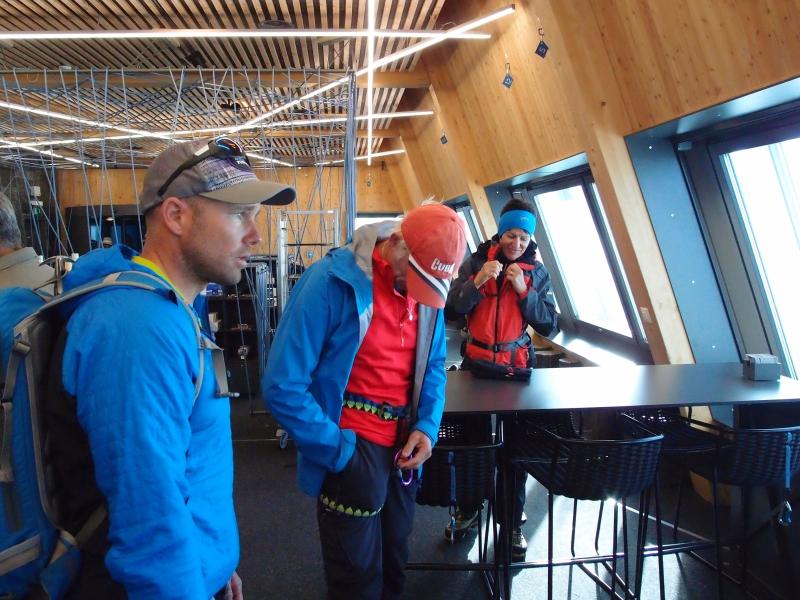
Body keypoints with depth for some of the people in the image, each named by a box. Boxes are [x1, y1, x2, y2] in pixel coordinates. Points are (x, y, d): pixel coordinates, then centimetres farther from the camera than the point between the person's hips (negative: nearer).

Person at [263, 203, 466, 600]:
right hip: (351, 449, -5)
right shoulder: (331, 281, -21)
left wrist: (427, 426, -6)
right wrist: (340, 451, -19)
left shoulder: (427, 291, -1)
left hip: (402, 443, 6)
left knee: (394, 558, 23)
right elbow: (282, 386, -21)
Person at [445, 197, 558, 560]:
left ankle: (514, 523, 21)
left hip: (516, 365, 0)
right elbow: (452, 309, -8)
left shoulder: (537, 271, 2)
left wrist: (524, 291, -14)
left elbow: (549, 325, -2)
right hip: (476, 362, 0)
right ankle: (468, 510, 29)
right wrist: (478, 281, -20)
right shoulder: (477, 261, -1)